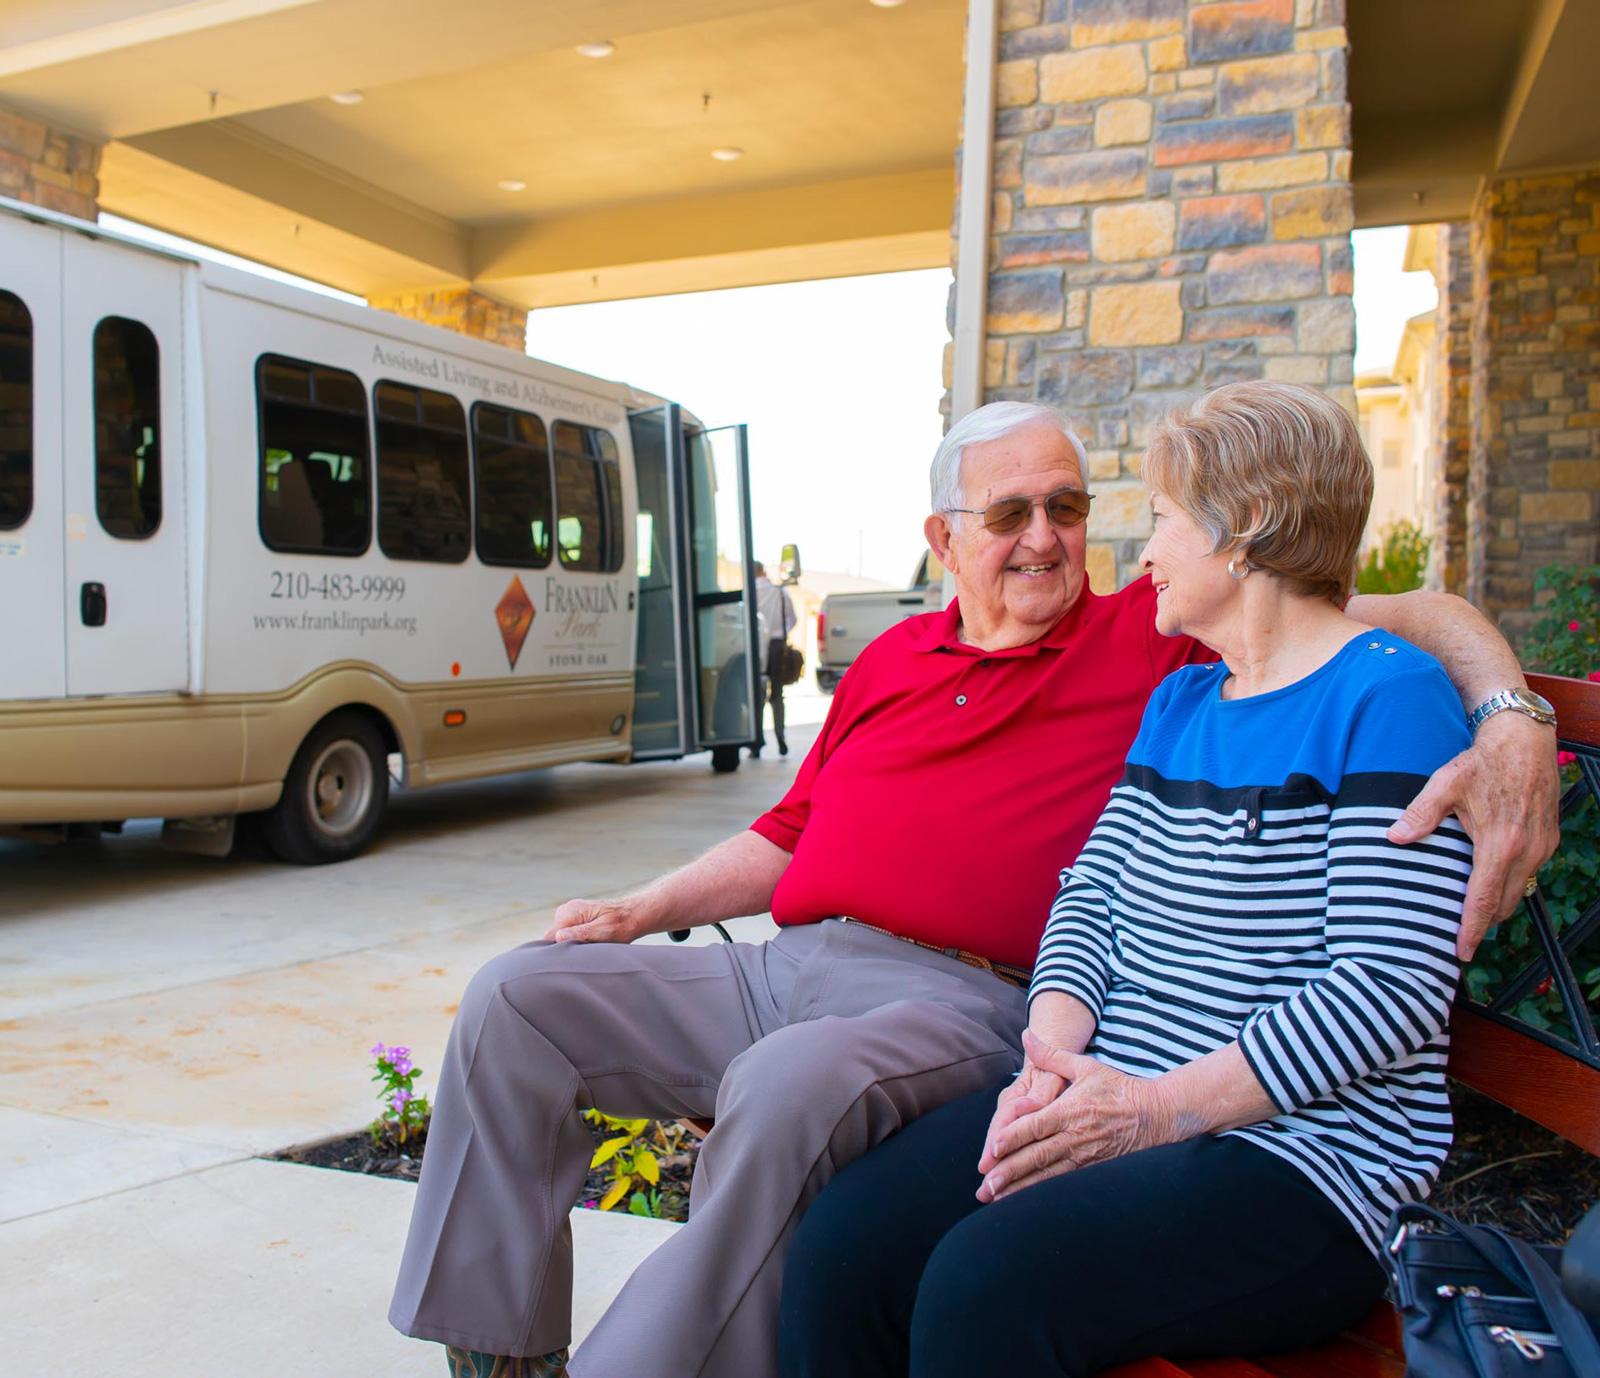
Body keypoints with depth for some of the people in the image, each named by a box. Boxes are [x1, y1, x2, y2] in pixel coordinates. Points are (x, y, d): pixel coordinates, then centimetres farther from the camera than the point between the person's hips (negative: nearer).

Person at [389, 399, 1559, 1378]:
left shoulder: (1155, 641, 5)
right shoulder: (890, 660, 21)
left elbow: (1406, 614, 0)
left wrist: (1513, 721, -20)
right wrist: (638, 911, 16)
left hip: (955, 1002, -6)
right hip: (775, 971, 7)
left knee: (789, 1085, -38)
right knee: (518, 998, -3)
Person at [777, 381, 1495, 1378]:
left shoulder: (1388, 696, -7)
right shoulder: (1179, 702, 19)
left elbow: (1392, 988, -15)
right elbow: (1090, 892, 13)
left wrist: (1159, 1107, -20)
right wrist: (1056, 1052, -7)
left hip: (1300, 1147, -6)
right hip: (1102, 1101, 7)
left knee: (985, 1284, -30)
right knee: (844, 1243, -15)